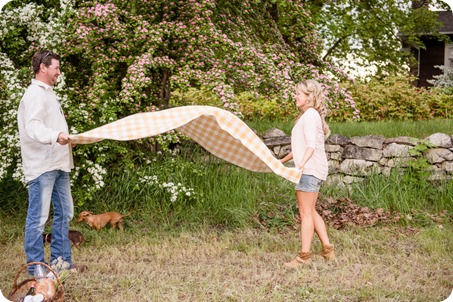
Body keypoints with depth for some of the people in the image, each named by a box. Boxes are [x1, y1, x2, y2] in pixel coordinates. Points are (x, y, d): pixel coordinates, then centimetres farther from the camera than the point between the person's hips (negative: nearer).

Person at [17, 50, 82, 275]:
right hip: (42, 166, -10)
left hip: (58, 164, 10)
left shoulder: (48, 94, 19)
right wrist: (56, 136, -43)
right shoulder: (35, 94, -12)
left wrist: (69, 136, 36)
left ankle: (62, 261, 24)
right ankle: (36, 268, 2)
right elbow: (33, 127, -27)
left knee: (64, 213, 15)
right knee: (38, 217, -5)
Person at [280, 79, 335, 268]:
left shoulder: (310, 115, -11)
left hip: (310, 169, -10)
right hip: (310, 169, 10)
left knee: (306, 212, -7)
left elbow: (311, 144, -24)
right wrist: (282, 161, 36)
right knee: (310, 212, 15)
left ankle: (304, 255, -4)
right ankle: (327, 249, 18)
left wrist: (303, 162, -40)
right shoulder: (307, 115, 21)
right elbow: (300, 147, 29)